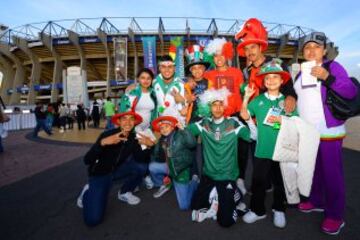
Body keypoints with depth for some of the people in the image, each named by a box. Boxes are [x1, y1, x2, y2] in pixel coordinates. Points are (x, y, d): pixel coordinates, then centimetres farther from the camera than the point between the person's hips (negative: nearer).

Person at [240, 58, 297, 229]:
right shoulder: (258, 100, 1)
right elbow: (245, 116, -5)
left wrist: (280, 119, -17)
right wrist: (246, 97, -14)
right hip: (262, 149, 0)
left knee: (280, 181, 16)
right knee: (258, 181, 9)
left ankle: (279, 210, 38)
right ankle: (257, 210, 29)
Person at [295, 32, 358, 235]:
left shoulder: (333, 66, -5)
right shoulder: (301, 72, 11)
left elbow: (351, 92, -15)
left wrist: (327, 77, -25)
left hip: (329, 131, -5)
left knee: (332, 172, -1)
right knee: (313, 169, 15)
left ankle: (335, 215, 14)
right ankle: (317, 201, 33)